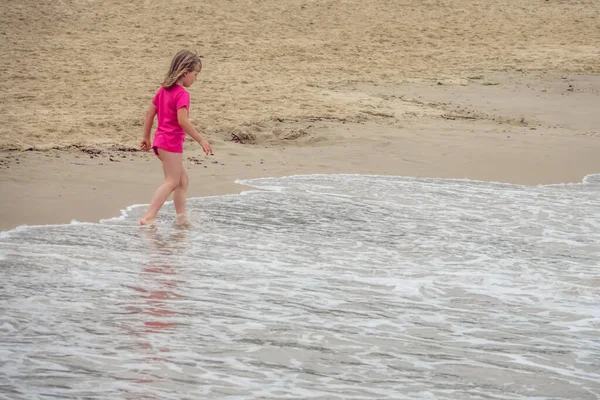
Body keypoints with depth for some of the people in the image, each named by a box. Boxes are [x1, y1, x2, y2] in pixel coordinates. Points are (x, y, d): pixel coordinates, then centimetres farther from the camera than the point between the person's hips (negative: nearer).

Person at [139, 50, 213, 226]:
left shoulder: (164, 89, 12)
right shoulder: (182, 94, -15)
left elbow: (150, 112, 15)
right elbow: (182, 120, -25)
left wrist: (146, 136, 20)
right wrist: (201, 140, -21)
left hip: (161, 140, 10)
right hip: (172, 142, -10)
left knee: (183, 180, 15)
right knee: (172, 182, -8)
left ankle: (181, 218, 15)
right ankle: (149, 217, -17)